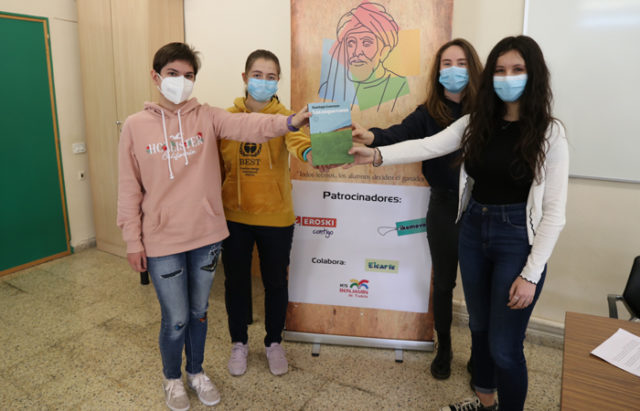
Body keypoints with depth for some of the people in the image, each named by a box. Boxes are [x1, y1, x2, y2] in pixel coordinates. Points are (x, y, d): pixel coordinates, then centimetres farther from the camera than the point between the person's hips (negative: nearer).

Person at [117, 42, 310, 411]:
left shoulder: (207, 117, -1)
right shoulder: (136, 126, -2)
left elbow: (247, 125, -21)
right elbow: (129, 190, 0)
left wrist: (290, 121, -39)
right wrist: (133, 242, -1)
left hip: (206, 236, 2)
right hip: (162, 242, -1)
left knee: (199, 312, 19)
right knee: (176, 318, 10)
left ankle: (196, 372, 44)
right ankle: (173, 379, 39)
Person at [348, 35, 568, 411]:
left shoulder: (549, 133, -10)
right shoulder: (476, 122, 3)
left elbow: (554, 211, -12)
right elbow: (428, 146, -8)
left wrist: (530, 274, -15)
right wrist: (378, 155, -24)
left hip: (517, 238, -4)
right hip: (473, 230, 5)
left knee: (504, 346, 1)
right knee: (479, 326, 20)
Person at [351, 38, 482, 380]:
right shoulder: (428, 113, -1)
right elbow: (399, 134, -20)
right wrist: (372, 137, -40)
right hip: (444, 205, 1)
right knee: (443, 282, 13)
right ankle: (443, 349, 36)